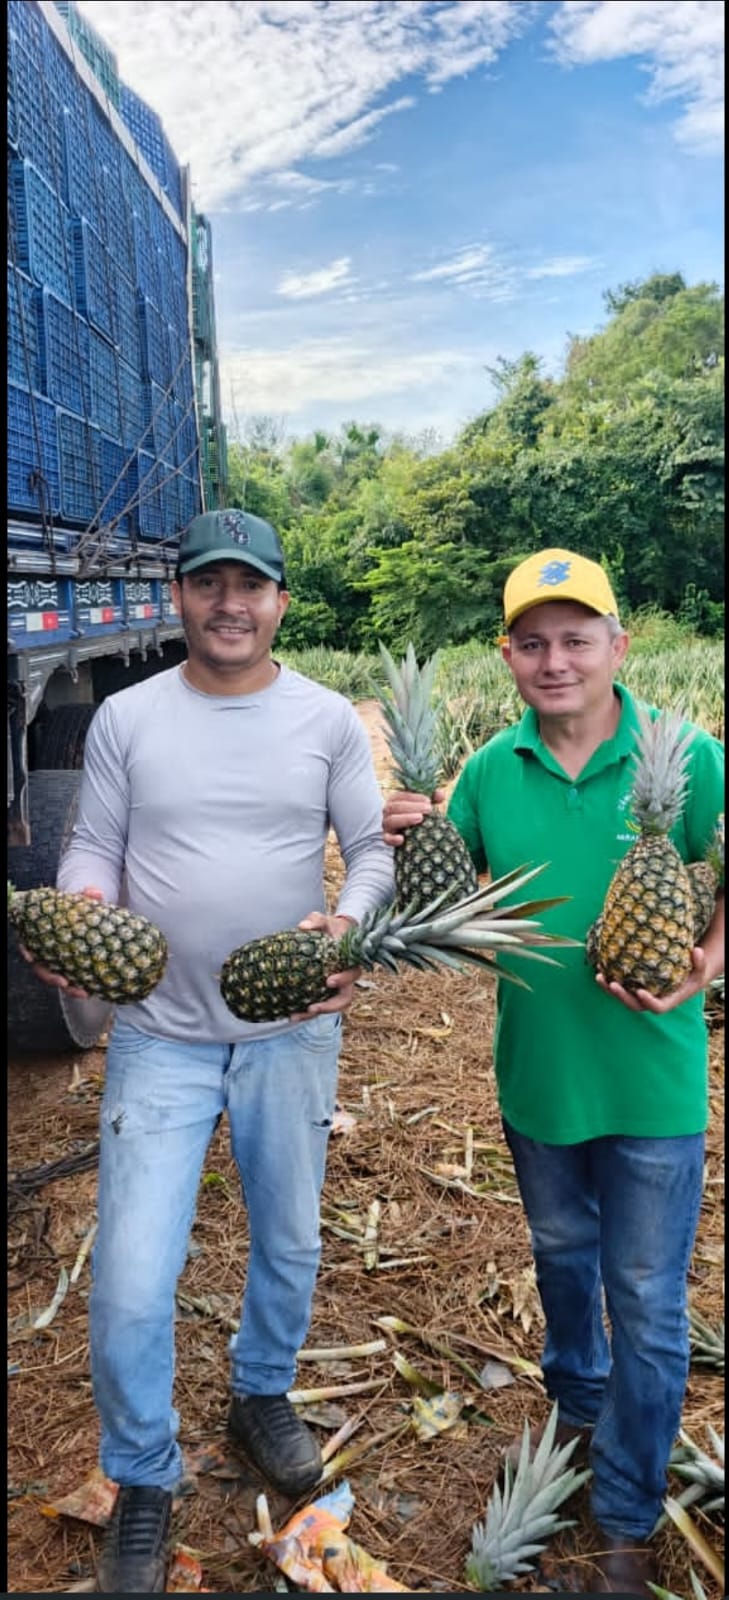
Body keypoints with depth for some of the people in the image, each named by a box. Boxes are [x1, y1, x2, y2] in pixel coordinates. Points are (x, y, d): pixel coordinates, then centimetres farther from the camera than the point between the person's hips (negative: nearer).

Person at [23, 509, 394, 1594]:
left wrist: (350, 924, -20)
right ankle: (144, 1483, 28)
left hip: (294, 1031, 2)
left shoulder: (328, 720, -2)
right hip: (161, 1037, -1)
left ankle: (262, 1395, 51)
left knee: (290, 1243, 20)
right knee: (130, 1286, -2)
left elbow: (374, 847, 0)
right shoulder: (126, 718, -2)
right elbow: (94, 846, 2)